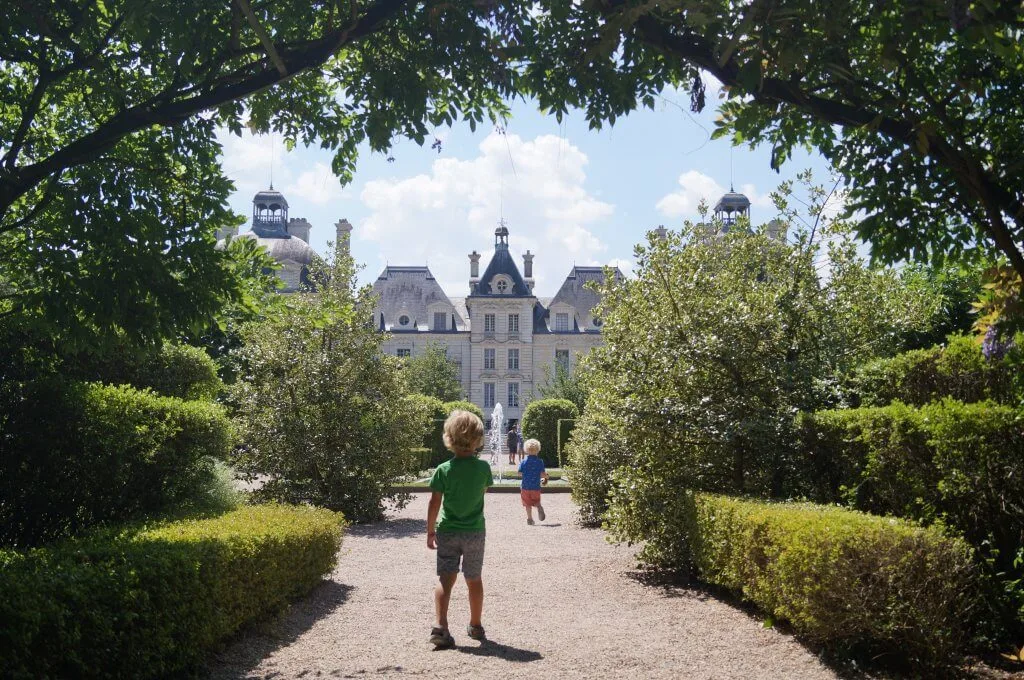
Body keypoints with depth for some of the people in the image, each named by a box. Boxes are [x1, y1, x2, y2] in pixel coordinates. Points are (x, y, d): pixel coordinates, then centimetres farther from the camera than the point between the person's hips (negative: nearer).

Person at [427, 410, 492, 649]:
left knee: (446, 579, 1)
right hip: (475, 531, 1)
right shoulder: (483, 467, -7)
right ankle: (475, 626, 27)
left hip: (448, 532, -1)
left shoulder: (443, 470, -11)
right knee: (474, 580, 14)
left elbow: (434, 504, -8)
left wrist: (430, 531, 1)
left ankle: (440, 626, -14)